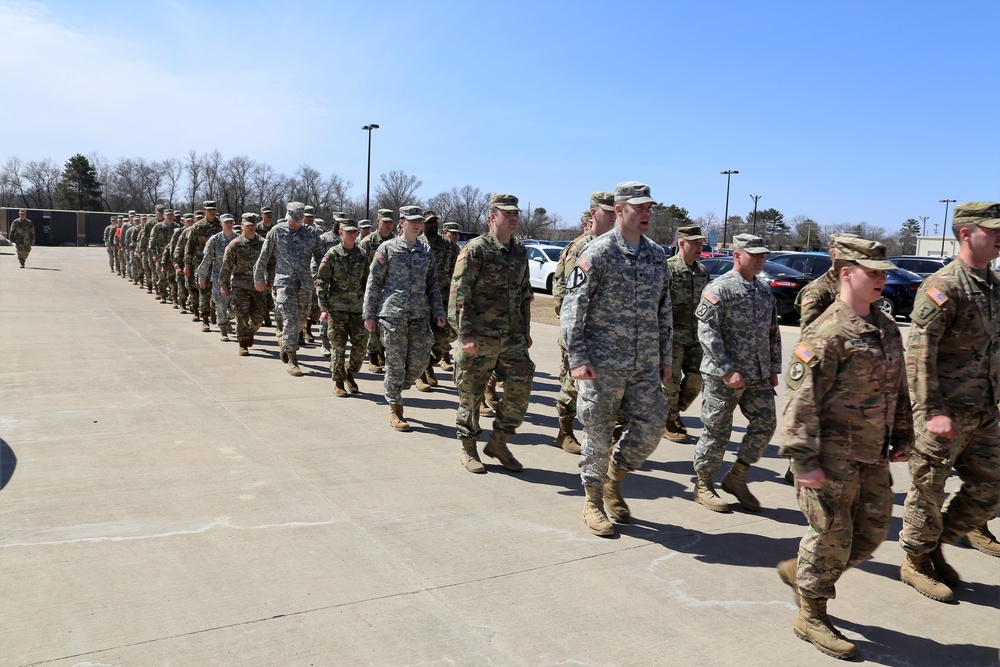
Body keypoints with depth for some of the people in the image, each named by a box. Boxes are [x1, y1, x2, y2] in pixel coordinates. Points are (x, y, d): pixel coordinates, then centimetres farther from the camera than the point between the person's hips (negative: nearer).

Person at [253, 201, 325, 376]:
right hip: (284, 282, -3)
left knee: (299, 321, 13)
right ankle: (292, 362, -4)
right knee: (291, 320, -11)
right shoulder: (277, 231, 0)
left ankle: (283, 338, 44)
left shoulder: (311, 234, 4)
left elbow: (320, 258, 8)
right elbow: (264, 256, 8)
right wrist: (259, 279, 12)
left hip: (306, 284, 3)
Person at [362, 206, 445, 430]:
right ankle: (394, 409, 11)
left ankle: (395, 390, 27)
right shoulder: (387, 248, 1)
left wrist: (438, 312, 7)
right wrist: (369, 314, -3)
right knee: (396, 362, 0)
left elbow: (432, 284, 16)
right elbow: (373, 282, 1)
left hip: (420, 316, 4)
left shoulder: (426, 251, 13)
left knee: (419, 361, 1)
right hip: (393, 314, -4)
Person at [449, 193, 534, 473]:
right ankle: (468, 450, 20)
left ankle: (498, 442, 20)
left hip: (512, 337, 6)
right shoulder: (475, 250, -8)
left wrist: (525, 330, 19)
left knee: (520, 389, 2)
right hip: (479, 338, -6)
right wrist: (464, 333, -19)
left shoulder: (520, 252, 12)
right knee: (471, 395, 4)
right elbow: (459, 294, -13)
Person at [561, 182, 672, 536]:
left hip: (645, 364, 5)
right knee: (598, 433, 3)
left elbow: (664, 311, 18)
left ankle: (614, 480, 28)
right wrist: (577, 358, -16)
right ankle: (593, 501, 20)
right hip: (604, 362, -5)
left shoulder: (658, 255, 11)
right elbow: (572, 307, -10)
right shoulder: (598, 252, -7)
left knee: (650, 427, 5)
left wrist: (665, 357, 15)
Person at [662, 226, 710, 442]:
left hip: (695, 337, 7)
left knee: (696, 379, 8)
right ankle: (669, 423, 18)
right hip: (672, 337, -7)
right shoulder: (668, 268, -11)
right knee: (671, 382, 2)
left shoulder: (702, 271, 11)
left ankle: (675, 413, 28)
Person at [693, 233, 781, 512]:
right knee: (717, 430, 1)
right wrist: (727, 371, -21)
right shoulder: (719, 288, -10)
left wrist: (774, 368, 14)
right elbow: (707, 331, -17)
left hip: (759, 375, 7)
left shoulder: (764, 290, 14)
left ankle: (736, 478, 22)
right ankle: (703, 484, 18)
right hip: (723, 376, -7)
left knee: (765, 424, 6)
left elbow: (773, 333, 20)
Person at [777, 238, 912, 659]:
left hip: (872, 456, 8)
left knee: (872, 531, 15)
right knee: (832, 535, 2)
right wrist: (804, 460, -21)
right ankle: (811, 616, 22)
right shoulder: (828, 333, -17)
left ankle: (799, 570, 35)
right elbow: (802, 400, -20)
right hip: (832, 455, -8)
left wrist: (902, 436, 18)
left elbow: (898, 388, 20)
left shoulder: (887, 329, 10)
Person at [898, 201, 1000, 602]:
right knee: (928, 491, 5)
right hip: (946, 413, -8)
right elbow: (919, 352, -20)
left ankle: (935, 546, 31)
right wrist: (933, 411, -24)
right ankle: (916, 563, 23)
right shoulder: (943, 287, -15)